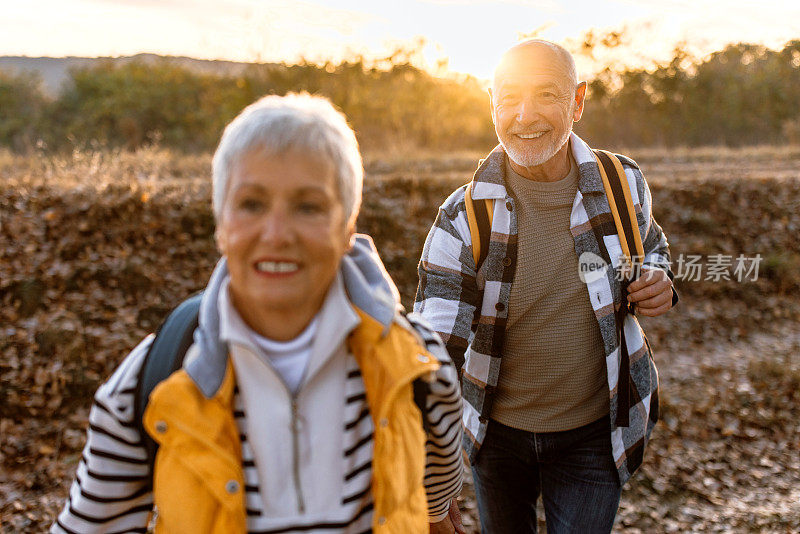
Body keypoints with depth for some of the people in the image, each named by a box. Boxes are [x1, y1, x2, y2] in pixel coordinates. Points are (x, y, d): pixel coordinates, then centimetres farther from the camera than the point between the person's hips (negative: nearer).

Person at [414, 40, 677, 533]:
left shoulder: (622, 184, -10)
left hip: (593, 433, 0)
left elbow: (650, 247, 14)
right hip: (496, 428, 1)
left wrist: (659, 283, -12)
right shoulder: (464, 217, -17)